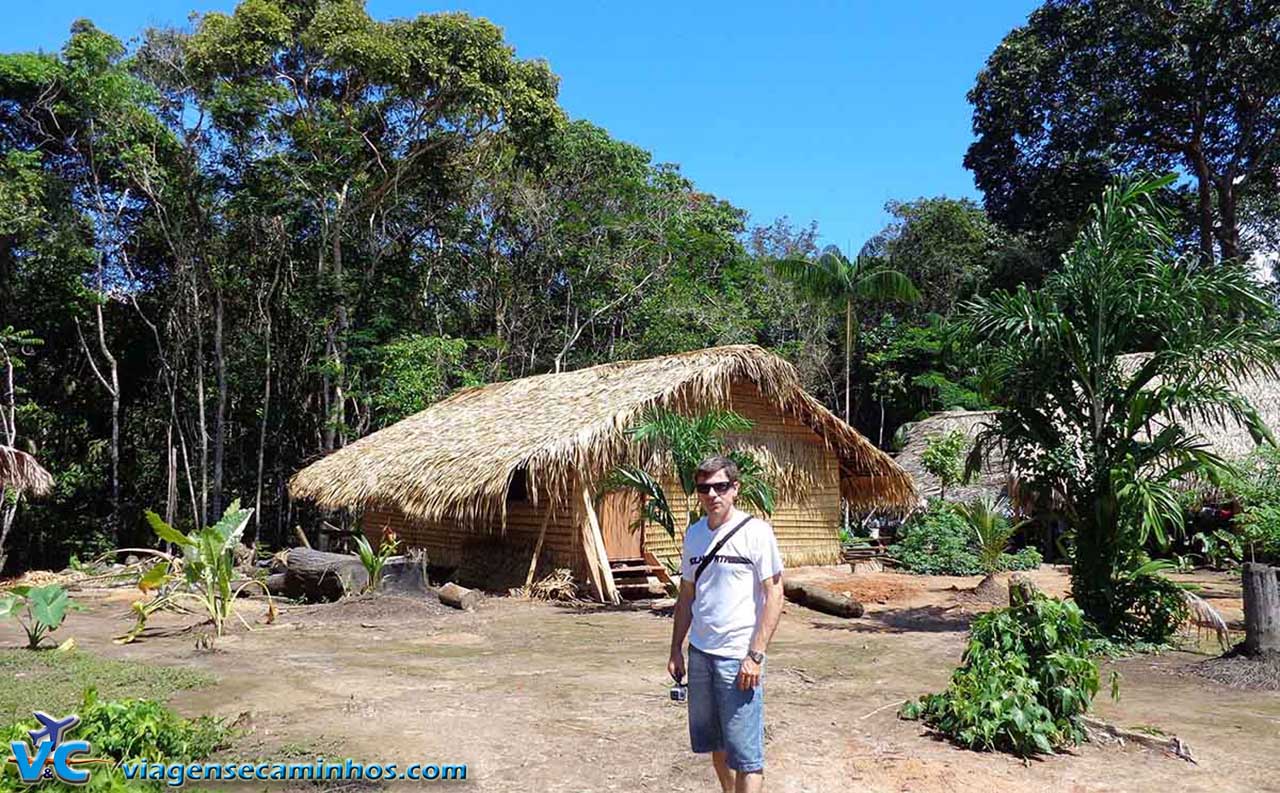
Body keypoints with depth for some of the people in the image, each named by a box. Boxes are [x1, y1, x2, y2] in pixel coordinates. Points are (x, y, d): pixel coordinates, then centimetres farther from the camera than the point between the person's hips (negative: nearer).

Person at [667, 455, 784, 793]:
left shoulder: (755, 531, -10)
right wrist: (676, 650, 13)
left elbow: (774, 595, -10)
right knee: (714, 741, 17)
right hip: (700, 652, 6)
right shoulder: (693, 534, 8)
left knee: (744, 751, -1)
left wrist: (755, 655, -16)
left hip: (739, 657, -6)